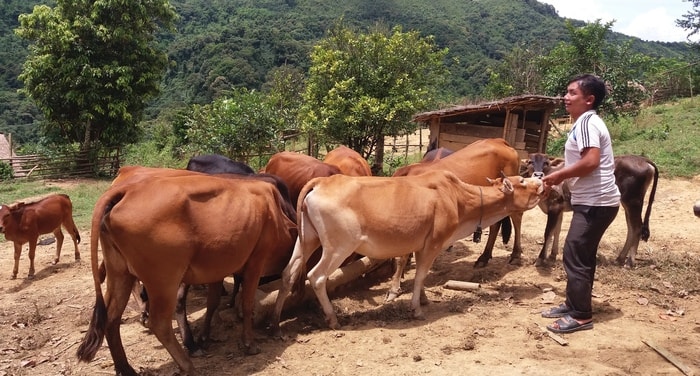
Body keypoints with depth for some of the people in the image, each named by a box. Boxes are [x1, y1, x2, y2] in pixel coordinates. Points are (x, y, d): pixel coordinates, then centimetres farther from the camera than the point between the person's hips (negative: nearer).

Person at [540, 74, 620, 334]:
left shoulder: (586, 122, -14)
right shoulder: (586, 122, 18)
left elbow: (591, 161, -27)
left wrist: (559, 175, -15)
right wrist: (558, 178, 12)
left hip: (595, 202, -11)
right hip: (593, 201, 11)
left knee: (574, 256, -6)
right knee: (581, 255, 16)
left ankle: (581, 315, 1)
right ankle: (574, 304, 26)